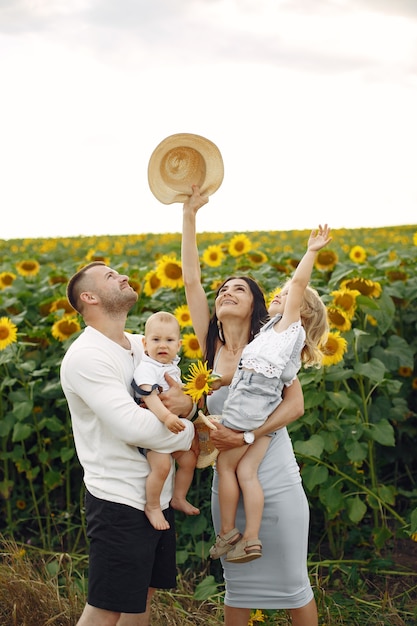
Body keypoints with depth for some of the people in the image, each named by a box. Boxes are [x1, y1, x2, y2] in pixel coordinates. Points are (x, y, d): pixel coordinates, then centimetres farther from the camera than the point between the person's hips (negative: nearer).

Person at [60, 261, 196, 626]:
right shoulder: (86, 356, -17)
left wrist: (186, 405, -14)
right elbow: (132, 426, -26)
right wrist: (187, 435, -11)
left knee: (144, 595, 17)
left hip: (158, 497, 8)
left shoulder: (142, 347, 10)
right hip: (119, 502, -8)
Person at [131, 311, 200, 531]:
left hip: (174, 427, 9)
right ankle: (152, 507, -6)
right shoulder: (146, 368, -20)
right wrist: (166, 416, -48)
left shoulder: (173, 367, 9)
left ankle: (179, 498, 32)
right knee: (161, 464, -25)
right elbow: (150, 396, -34)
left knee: (188, 459, 13)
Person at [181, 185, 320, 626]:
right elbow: (191, 278, 1)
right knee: (237, 582, 12)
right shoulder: (211, 345, 5)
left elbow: (296, 405, -10)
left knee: (292, 581, 3)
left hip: (275, 482, -3)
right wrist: (189, 215, -2)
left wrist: (247, 434, -22)